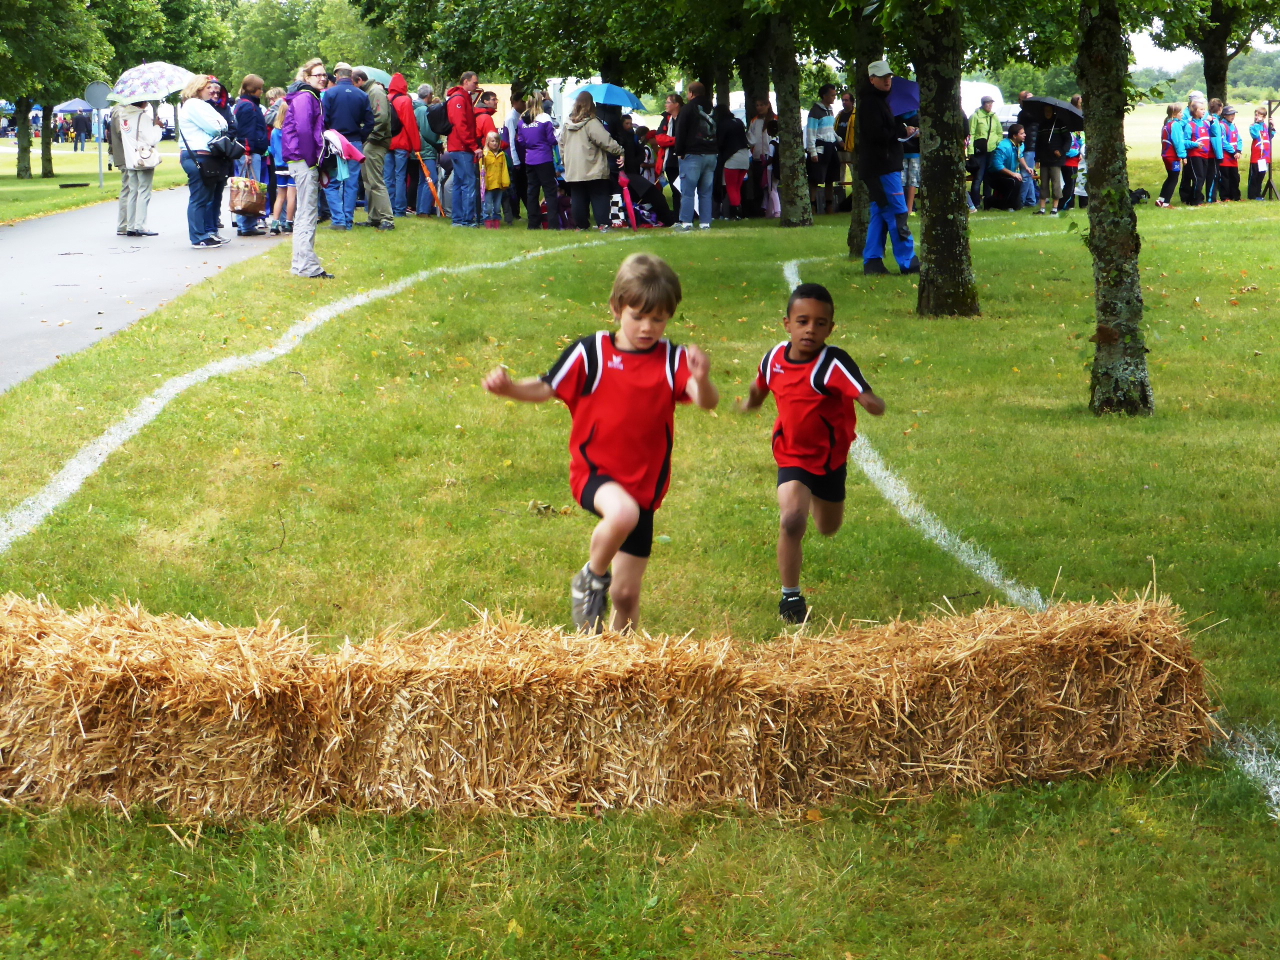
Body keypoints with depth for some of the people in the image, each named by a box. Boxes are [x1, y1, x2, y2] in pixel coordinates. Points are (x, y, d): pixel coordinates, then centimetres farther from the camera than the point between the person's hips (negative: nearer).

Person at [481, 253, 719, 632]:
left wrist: (702, 379, -42)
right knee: (622, 512, -37)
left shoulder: (672, 360, -4)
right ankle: (592, 578, -9)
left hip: (643, 484, 2)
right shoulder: (591, 353, -7)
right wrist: (508, 388, -19)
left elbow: (708, 402, -19)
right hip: (594, 471, -2)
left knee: (627, 593, 7)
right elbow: (545, 389, 1)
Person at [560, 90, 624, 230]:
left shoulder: (568, 124, 9)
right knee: (599, 196, -1)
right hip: (593, 171, -5)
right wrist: (620, 151, -8)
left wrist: (565, 159, 25)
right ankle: (603, 223, -9)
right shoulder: (592, 123, -11)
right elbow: (606, 141, -15)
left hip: (572, 171, 5)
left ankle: (580, 224, 10)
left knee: (578, 198, 9)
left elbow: (562, 145, 16)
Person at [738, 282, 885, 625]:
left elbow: (871, 401, -42)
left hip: (831, 456, 0)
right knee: (792, 519, -23)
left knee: (828, 529, 21)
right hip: (793, 455, 0)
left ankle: (819, 497, 60)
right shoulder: (774, 358, -12)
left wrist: (872, 403, -59)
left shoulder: (834, 364, -26)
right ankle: (790, 596, -4)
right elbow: (760, 388, 15)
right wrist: (750, 400, 2)